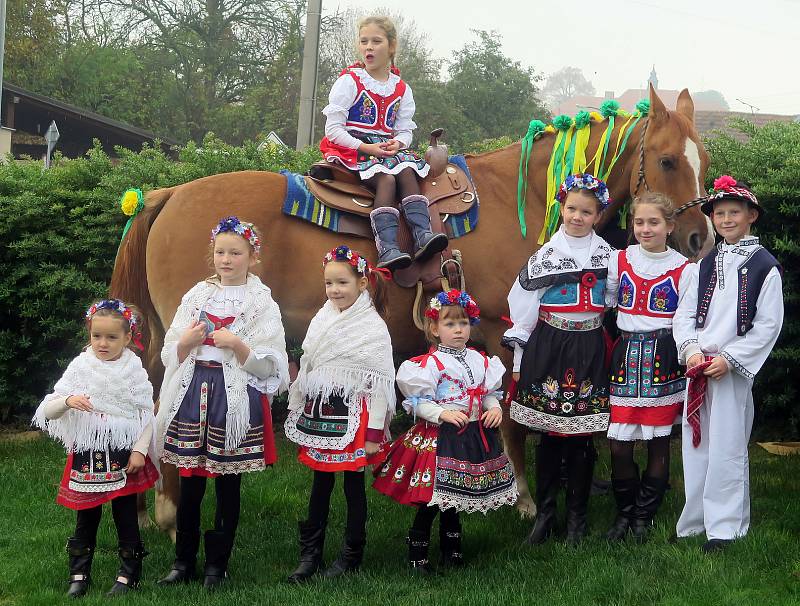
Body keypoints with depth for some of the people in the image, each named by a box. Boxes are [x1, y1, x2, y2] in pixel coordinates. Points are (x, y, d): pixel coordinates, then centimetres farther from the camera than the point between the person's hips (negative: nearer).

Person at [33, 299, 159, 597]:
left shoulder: (134, 371, -3)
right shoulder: (80, 369, -1)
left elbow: (148, 415, 0)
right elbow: (47, 411, -2)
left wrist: (140, 450, -9)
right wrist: (68, 400, -22)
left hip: (124, 456, -1)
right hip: (87, 454, 1)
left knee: (126, 515, 7)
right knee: (86, 517, 9)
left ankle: (128, 573, 18)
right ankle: (79, 574, 21)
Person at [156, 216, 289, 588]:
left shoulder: (262, 303, 0)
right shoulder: (196, 297, 9)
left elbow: (269, 365, -5)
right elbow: (170, 356, 10)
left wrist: (237, 344, -18)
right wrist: (187, 341, -10)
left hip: (237, 398, -3)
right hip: (194, 392, 3)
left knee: (228, 484, 4)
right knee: (189, 482, 6)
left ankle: (217, 564, 16)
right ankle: (183, 561, 18)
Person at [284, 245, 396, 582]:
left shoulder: (373, 327, -9)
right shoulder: (322, 321, 8)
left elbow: (380, 383, -10)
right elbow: (306, 370, 14)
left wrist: (374, 432, -12)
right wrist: (298, 416, 14)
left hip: (353, 416, -5)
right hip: (320, 414, 5)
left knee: (354, 485, 5)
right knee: (321, 484, 12)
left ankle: (351, 555, 17)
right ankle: (310, 554, 19)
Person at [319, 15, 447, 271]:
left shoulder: (401, 89, 14)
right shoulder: (349, 81, 0)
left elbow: (405, 130, 12)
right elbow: (333, 129, -6)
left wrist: (398, 142, -13)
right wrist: (365, 147, -17)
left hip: (389, 148, 4)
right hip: (353, 149, -4)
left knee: (407, 170, -28)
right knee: (386, 177, -32)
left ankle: (423, 235, -40)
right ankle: (387, 249, -45)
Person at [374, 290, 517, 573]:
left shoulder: (479, 360, 8)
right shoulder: (431, 363, -10)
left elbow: (488, 393, 15)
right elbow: (418, 402, -12)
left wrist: (494, 408, -5)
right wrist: (444, 414, -23)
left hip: (473, 434, 6)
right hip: (439, 436, -5)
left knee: (454, 497, 17)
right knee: (431, 499, -4)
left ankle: (451, 549, 31)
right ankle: (417, 554, 9)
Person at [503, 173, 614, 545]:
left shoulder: (607, 254, 6)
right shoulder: (545, 255, 2)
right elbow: (522, 309, 3)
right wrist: (518, 360, 2)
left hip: (589, 350, 1)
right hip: (547, 348, -1)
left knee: (582, 435, 2)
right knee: (549, 435, 3)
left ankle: (577, 518, 12)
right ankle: (544, 514, 13)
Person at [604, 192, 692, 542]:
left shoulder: (683, 269, -2)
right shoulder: (620, 261, 6)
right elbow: (605, 301, 16)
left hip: (664, 359, -2)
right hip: (626, 354, 2)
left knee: (659, 443, 5)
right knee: (618, 445, -1)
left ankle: (643, 516, 19)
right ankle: (624, 513, 19)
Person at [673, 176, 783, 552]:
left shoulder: (765, 267, -4)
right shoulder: (705, 265, 11)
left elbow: (768, 325, -7)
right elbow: (684, 314, 9)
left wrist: (728, 359, -13)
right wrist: (692, 350, -9)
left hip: (734, 370, -5)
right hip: (698, 369, 5)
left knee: (727, 448, -5)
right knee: (695, 445, 9)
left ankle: (724, 527, 4)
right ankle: (695, 522, 18)